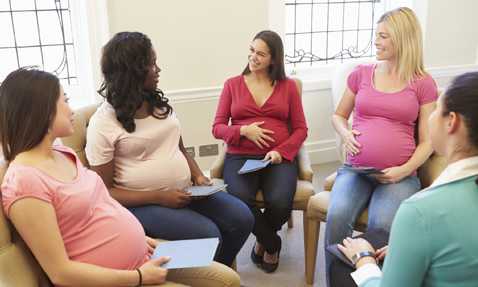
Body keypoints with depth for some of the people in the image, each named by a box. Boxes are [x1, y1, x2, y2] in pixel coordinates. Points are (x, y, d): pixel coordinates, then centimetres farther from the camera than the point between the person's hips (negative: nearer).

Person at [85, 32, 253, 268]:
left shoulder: (159, 104, 10)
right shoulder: (102, 124, -11)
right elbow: (104, 192, -11)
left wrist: (198, 176, -2)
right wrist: (158, 197, -20)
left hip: (184, 192, 7)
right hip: (142, 204, -6)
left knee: (242, 218, -8)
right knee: (208, 235, -26)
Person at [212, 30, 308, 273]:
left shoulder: (288, 86, 11)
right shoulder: (232, 84, 10)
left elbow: (300, 129, 8)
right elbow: (217, 128, 8)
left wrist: (281, 151, -10)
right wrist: (243, 131, -11)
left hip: (278, 157, 0)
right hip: (240, 157, 0)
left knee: (280, 203, -29)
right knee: (240, 200, -32)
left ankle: (262, 241, 10)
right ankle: (272, 244, 1)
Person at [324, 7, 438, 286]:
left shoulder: (423, 83, 4)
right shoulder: (361, 73, 11)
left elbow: (427, 141, 4)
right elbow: (338, 115, 22)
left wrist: (405, 170, -13)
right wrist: (345, 133, 0)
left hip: (399, 176, -2)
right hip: (355, 170, 2)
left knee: (381, 227, -31)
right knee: (337, 216, -28)